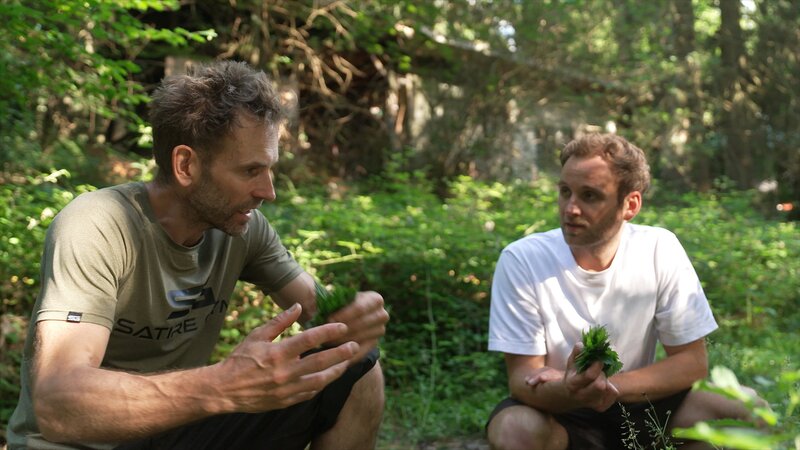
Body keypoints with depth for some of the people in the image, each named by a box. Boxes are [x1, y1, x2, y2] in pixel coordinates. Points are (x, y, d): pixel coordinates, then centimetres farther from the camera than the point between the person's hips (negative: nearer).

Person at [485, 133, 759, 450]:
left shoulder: (660, 250, -11)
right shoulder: (521, 260, -16)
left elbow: (692, 362, -8)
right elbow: (523, 376, -16)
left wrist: (608, 386, -25)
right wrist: (569, 392, -41)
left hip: (637, 406, 2)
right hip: (558, 413, -2)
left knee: (739, 420, -21)